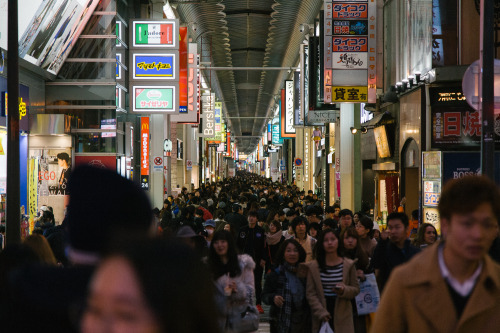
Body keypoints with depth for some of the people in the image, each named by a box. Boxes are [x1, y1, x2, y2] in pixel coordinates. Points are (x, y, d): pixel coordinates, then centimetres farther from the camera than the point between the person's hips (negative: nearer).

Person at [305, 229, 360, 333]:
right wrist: (321, 312, -10)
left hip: (342, 316, 0)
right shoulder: (313, 266, 3)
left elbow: (356, 289, 7)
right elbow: (310, 293, 0)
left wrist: (344, 290, -14)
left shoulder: (349, 265, 5)